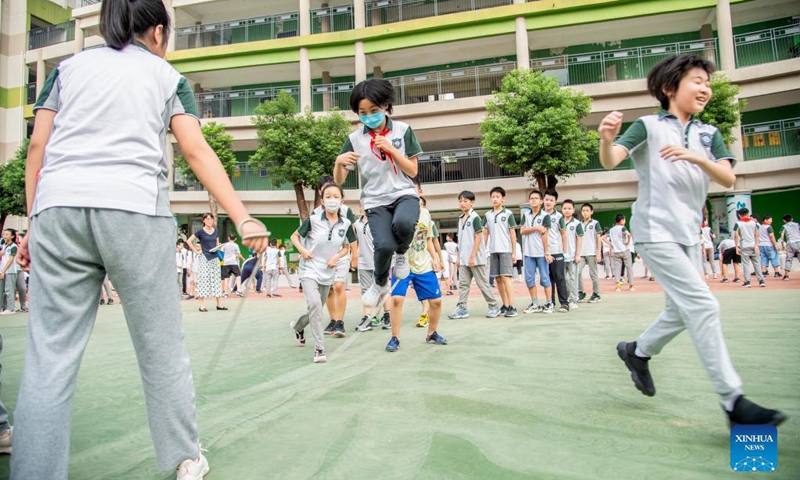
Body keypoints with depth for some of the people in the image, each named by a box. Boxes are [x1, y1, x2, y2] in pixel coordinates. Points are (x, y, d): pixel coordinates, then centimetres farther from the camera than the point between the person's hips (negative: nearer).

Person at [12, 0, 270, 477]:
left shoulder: (70, 66, 22)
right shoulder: (167, 76, 16)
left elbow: (38, 146, 13)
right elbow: (197, 151, 3)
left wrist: (34, 224, 16)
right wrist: (243, 218, -1)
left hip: (58, 207, 3)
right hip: (134, 209, -2)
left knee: (50, 354, 5)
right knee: (162, 346, 7)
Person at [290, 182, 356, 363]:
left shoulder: (346, 224, -4)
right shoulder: (313, 219, -11)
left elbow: (346, 247, 10)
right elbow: (295, 236, 1)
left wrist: (337, 256, -9)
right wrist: (302, 250, -17)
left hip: (327, 273, 4)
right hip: (309, 269, -4)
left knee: (317, 309, 17)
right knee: (315, 304, -25)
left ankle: (298, 326, 51)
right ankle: (319, 349, -16)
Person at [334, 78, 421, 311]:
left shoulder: (403, 130, 1)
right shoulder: (354, 139, 2)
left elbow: (413, 171, 1)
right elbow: (339, 180, 2)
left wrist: (390, 149, -12)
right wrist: (339, 162, -20)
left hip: (404, 194, 0)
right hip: (376, 201, 1)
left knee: (403, 223, -36)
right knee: (384, 245, -24)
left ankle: (402, 253, 2)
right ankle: (380, 285, 10)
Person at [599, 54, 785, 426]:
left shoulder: (709, 134, 12)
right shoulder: (649, 126, -3)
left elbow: (729, 178, -3)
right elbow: (610, 162, -18)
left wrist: (697, 158, -21)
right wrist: (607, 139, -40)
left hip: (689, 235, 7)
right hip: (656, 232, -7)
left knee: (682, 312, 16)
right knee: (703, 307, -13)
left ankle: (637, 352, 38)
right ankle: (734, 401, -7)